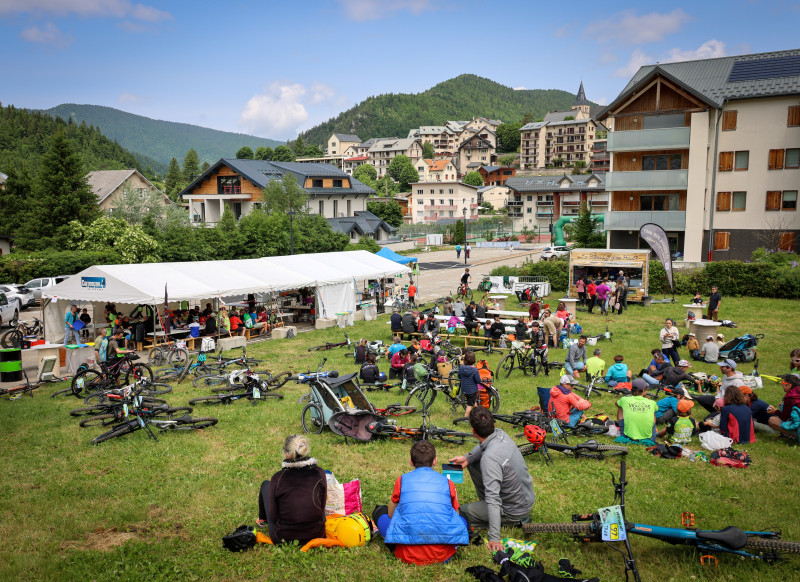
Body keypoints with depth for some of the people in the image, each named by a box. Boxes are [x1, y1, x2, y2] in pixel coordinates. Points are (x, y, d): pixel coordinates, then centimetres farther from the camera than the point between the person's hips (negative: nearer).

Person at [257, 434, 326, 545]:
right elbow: (322, 507, -1)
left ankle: (262, 519, 47)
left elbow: (273, 516, -9)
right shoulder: (319, 473, -11)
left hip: (282, 539, -2)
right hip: (317, 536, 2)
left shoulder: (277, 478, -18)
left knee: (266, 485, 19)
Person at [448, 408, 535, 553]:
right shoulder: (500, 434, -11)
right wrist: (467, 457, -6)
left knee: (461, 512, 4)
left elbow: (493, 499, -37)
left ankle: (515, 521, 2)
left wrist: (494, 539, -35)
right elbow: (483, 445, 13)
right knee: (473, 464, 12)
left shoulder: (490, 458, -36)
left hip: (516, 511, -8)